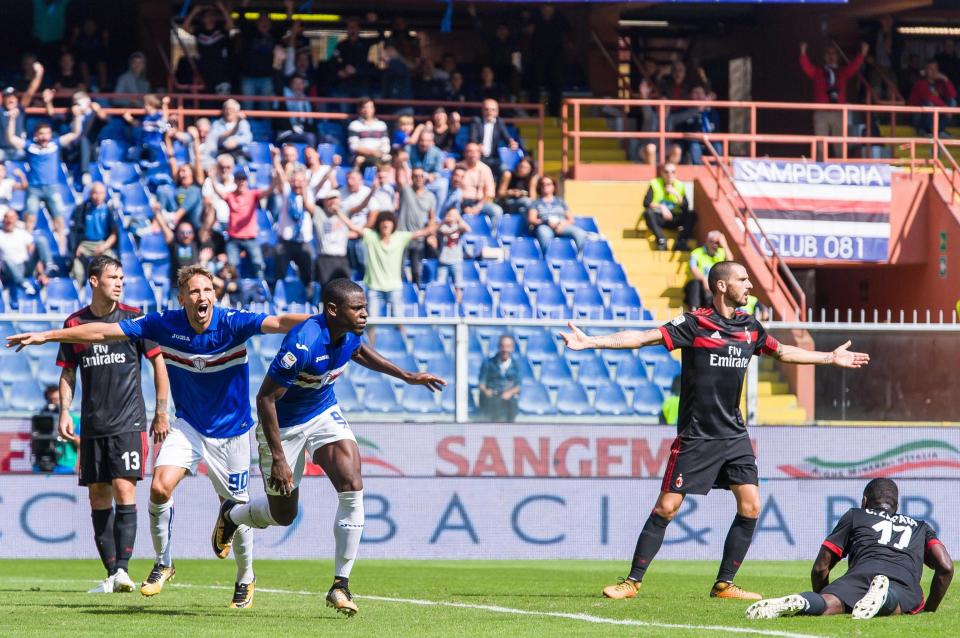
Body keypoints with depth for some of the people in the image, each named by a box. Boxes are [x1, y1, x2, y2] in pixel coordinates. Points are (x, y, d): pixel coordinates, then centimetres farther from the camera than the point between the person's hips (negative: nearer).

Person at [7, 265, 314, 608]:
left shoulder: (233, 323, -20)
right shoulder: (165, 324, -12)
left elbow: (280, 323, -34)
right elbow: (103, 332, -8)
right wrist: (45, 336, -7)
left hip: (231, 430, -2)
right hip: (188, 424, 2)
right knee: (160, 488, -17)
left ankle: (245, 578, 29)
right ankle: (163, 564, 6)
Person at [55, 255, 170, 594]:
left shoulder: (134, 318, 0)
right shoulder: (75, 323, 6)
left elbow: (158, 363, 5)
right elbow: (67, 373, 14)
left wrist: (161, 412, 2)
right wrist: (64, 411, 1)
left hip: (129, 423, -3)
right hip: (92, 426, 3)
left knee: (124, 489, -14)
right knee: (98, 496, 3)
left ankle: (122, 569, -16)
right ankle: (111, 574, 7)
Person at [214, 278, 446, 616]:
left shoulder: (350, 333, -12)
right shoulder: (303, 344, -35)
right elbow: (265, 398, -29)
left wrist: (407, 376, 12)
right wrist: (278, 458, -30)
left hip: (325, 415, 6)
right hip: (283, 426, -6)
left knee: (352, 489, -15)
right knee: (283, 514, 9)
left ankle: (341, 584, -6)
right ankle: (232, 514, 45)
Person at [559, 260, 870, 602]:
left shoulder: (750, 327, 8)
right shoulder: (695, 324, -10)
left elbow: (783, 352, 26)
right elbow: (643, 337, -14)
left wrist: (831, 358, 32)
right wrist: (590, 342, -23)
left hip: (734, 435, 6)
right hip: (695, 436, -6)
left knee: (751, 506, -4)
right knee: (666, 508, -6)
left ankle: (724, 584, 7)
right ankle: (632, 581, 5)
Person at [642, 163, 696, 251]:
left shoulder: (680, 186, 5)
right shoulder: (655, 184, 0)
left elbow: (685, 207, -3)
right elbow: (646, 202, -12)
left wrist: (676, 194, -15)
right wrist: (661, 207, -25)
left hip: (674, 220, 2)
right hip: (658, 218, -2)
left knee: (692, 215, -22)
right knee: (648, 212, -33)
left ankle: (680, 242, -30)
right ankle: (661, 240, -37)